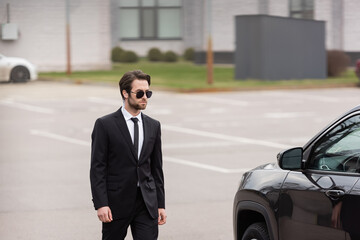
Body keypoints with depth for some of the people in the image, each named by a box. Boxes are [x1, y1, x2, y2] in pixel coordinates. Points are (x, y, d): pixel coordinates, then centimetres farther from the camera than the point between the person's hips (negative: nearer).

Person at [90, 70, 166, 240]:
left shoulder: (153, 126, 10)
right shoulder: (105, 125, -4)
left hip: (147, 204, 3)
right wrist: (101, 204, -14)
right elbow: (97, 168, -7)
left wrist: (160, 205, 9)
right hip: (116, 203, -3)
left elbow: (156, 168, 13)